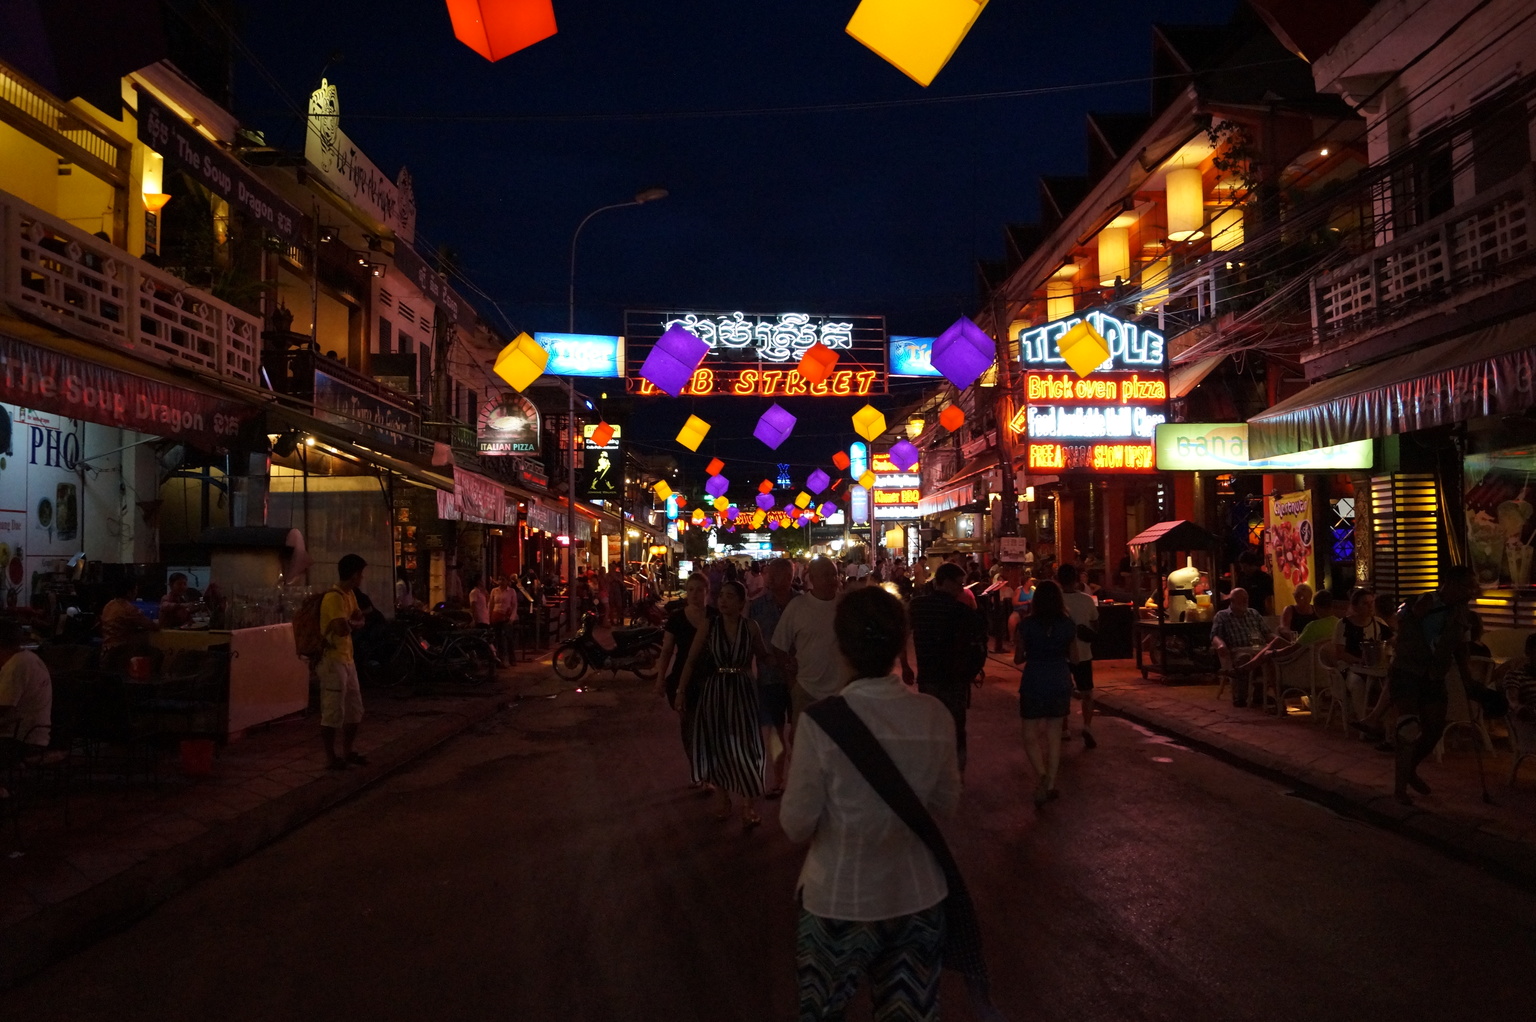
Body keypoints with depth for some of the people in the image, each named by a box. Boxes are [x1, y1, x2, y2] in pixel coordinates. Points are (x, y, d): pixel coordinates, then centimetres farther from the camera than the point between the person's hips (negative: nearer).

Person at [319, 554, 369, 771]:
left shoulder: (350, 594, 11)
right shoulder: (334, 598, -20)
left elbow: (361, 621, 9)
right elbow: (343, 629, -29)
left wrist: (348, 623, -11)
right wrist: (351, 623, -7)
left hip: (347, 659, 10)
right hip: (332, 661, -10)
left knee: (355, 710, 16)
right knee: (332, 713, -2)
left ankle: (348, 752, 27)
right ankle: (331, 758, 7)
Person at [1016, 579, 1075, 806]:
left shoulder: (1026, 625, -9)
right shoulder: (1068, 625, -3)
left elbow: (1018, 658, -2)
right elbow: (1070, 654, 9)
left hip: (1033, 684, -2)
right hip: (1060, 683, 3)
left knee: (1030, 736, 5)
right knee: (1054, 735, 13)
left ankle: (1042, 775, -18)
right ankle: (1051, 783, 16)